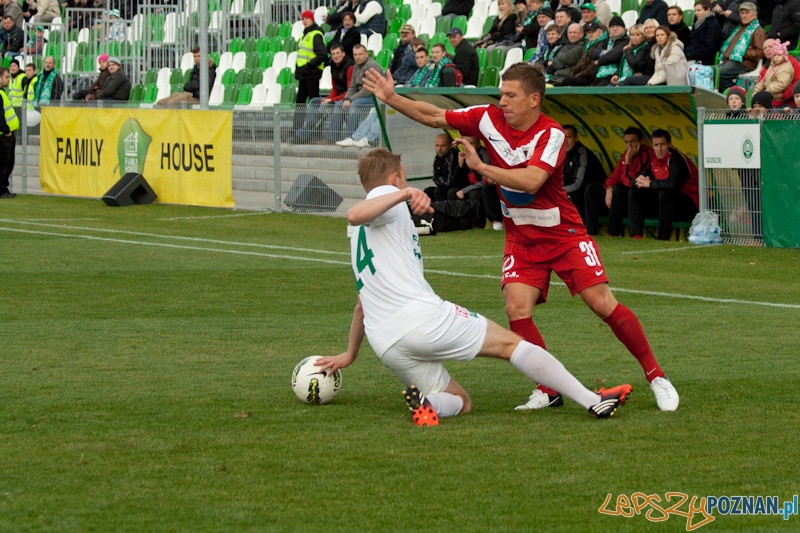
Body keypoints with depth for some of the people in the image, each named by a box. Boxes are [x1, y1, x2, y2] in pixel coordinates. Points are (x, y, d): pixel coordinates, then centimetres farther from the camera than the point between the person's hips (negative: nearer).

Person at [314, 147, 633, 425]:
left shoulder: (359, 240, 29)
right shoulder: (386, 195, 4)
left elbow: (362, 305, 37)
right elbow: (354, 215, -21)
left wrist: (350, 354, 47)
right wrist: (405, 193, -28)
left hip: (387, 345, 8)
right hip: (421, 317, -8)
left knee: (460, 403, 15)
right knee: (509, 343, 4)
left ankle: (423, 399, -18)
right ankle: (592, 401, -1)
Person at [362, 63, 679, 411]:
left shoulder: (550, 134, -21)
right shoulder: (489, 118, -7)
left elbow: (531, 181, -35)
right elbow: (433, 117, 0)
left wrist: (480, 166, -35)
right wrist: (391, 99, -8)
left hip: (564, 234, -4)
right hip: (521, 237, 4)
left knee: (603, 304, -11)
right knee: (517, 308, -17)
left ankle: (655, 376, 4)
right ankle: (550, 390, -3)